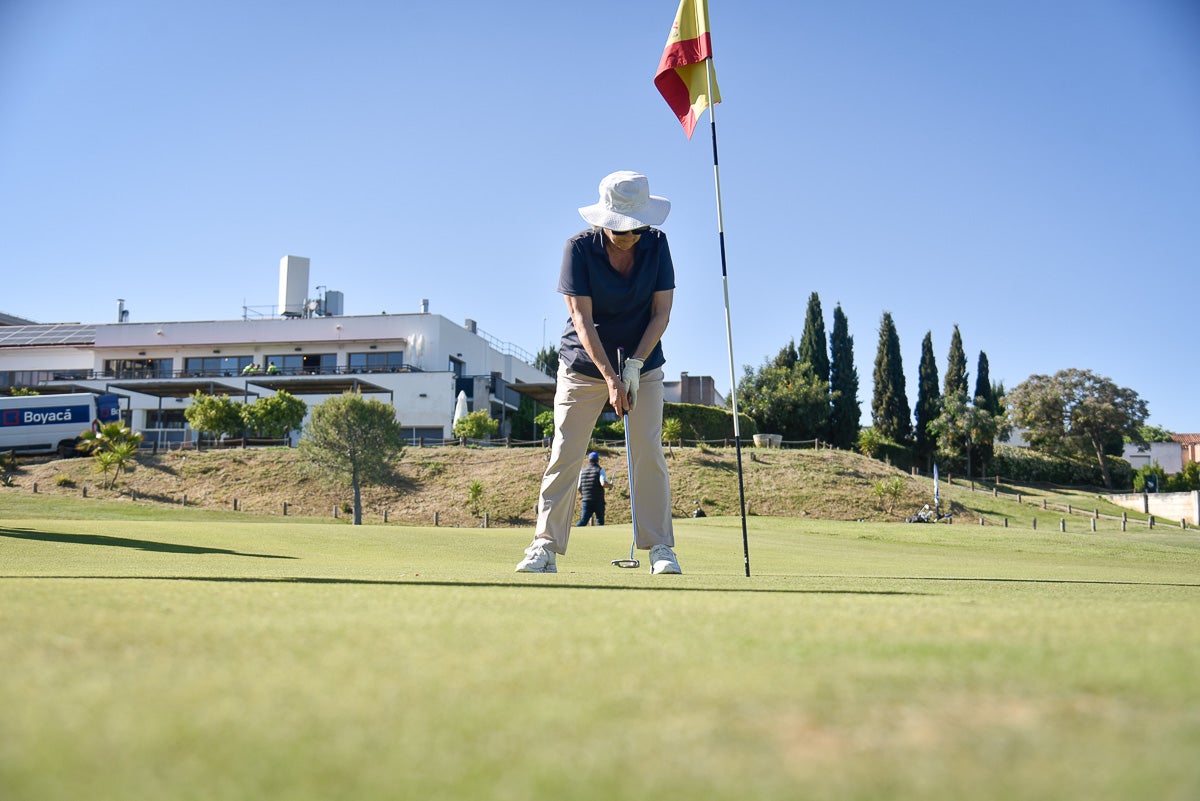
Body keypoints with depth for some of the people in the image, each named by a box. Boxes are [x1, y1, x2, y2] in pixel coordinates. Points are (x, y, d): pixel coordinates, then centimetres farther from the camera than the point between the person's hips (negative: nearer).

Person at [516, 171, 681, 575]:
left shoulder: (657, 243, -7)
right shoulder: (579, 247, -14)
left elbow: (662, 311, -6)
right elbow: (581, 318, -17)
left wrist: (634, 366, -16)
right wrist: (609, 376, -24)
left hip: (643, 364, 2)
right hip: (584, 364, -1)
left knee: (649, 454, -4)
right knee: (565, 454, -4)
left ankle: (660, 548, 3)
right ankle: (546, 547, 1)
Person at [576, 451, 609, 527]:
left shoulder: (582, 471, 11)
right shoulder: (600, 470, -3)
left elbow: (579, 487, 11)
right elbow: (603, 483, -18)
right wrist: (609, 485, 4)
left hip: (586, 501, 3)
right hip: (598, 501, -3)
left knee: (583, 520, 0)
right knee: (600, 520, 9)